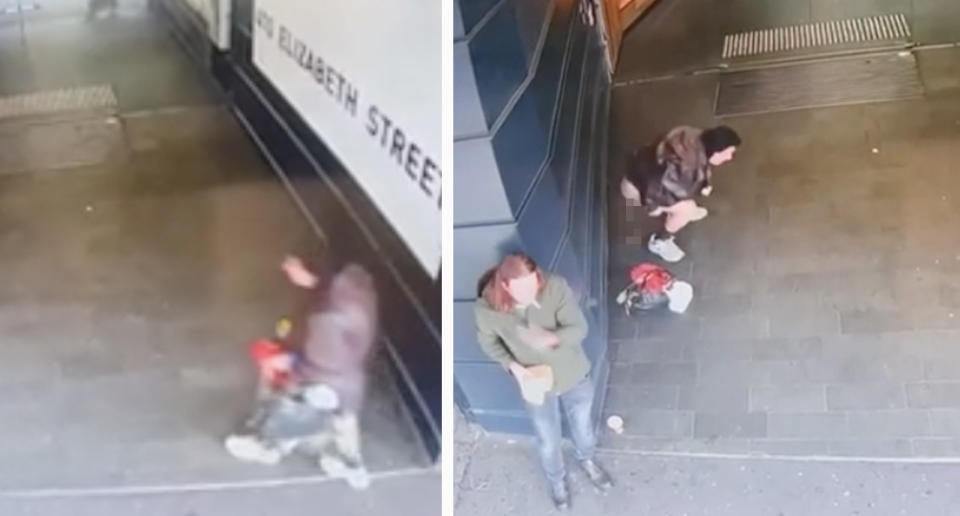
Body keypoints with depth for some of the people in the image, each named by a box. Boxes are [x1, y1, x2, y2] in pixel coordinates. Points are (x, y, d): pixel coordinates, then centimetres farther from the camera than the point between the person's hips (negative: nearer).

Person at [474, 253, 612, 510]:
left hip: (574, 374, 1)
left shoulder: (555, 287, -32)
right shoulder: (487, 308, -30)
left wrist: (551, 339, -46)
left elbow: (579, 329, -26)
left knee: (583, 425, 29)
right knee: (548, 441, 23)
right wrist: (514, 367, -23)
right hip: (536, 382, 0)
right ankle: (557, 480, 57)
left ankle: (587, 460, 64)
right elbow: (488, 342, -9)